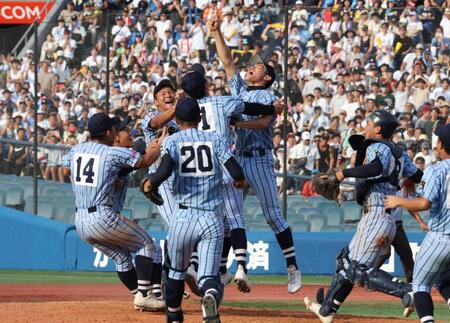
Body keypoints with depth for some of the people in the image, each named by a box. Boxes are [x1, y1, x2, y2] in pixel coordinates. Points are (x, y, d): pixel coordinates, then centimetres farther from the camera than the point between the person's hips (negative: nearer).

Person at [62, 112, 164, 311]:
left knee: (121, 256, 23)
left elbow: (66, 170, 28)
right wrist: (160, 146, 17)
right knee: (146, 244, 10)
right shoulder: (114, 153, -9)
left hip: (80, 222, 7)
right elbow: (145, 161, -1)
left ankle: (139, 296, 24)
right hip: (103, 218, -7)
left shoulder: (76, 150, 8)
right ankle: (143, 295, 2)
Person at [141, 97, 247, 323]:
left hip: (184, 217, 0)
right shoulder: (214, 140, 8)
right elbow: (236, 172, -3)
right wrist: (239, 181, 20)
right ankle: (211, 297, -38)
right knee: (208, 276, -5)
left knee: (176, 271, 23)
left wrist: (150, 183, 4)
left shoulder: (172, 141, 3)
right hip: (213, 219, 0)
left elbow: (165, 170, -16)